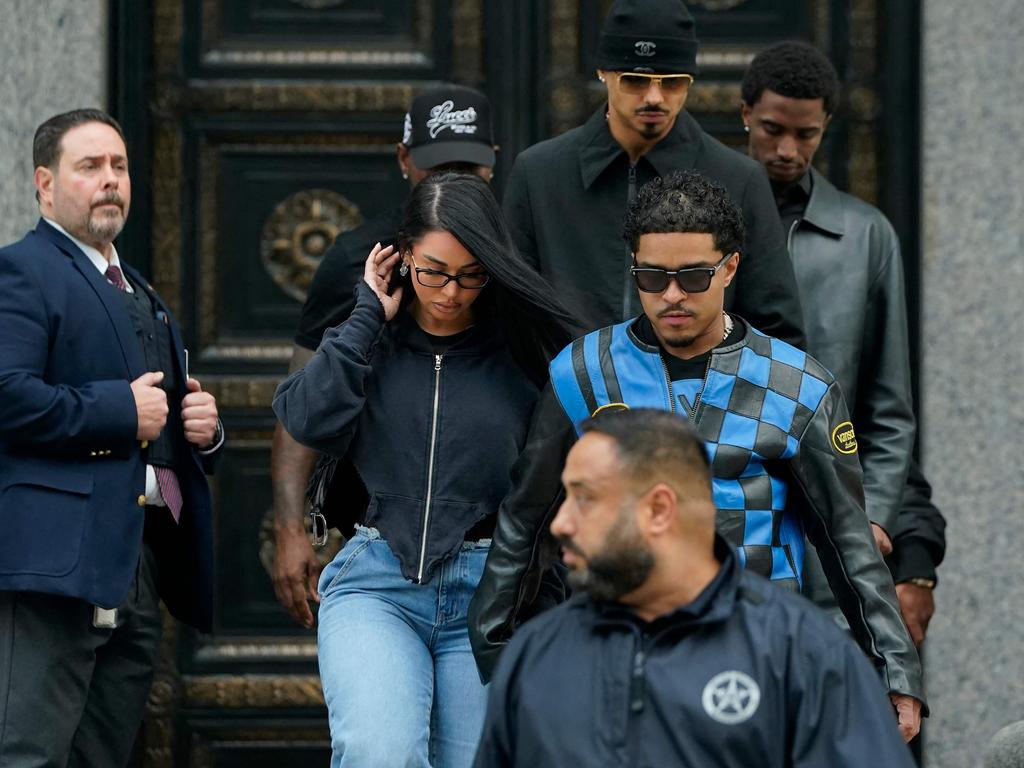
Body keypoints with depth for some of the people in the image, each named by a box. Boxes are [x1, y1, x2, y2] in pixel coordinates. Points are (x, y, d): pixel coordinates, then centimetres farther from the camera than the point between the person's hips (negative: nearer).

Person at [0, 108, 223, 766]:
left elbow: (175, 433, 34)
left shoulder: (142, 295, 26)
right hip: (61, 560, -9)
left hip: (143, 568, 9)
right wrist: (121, 411, -14)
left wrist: (204, 428, 11)